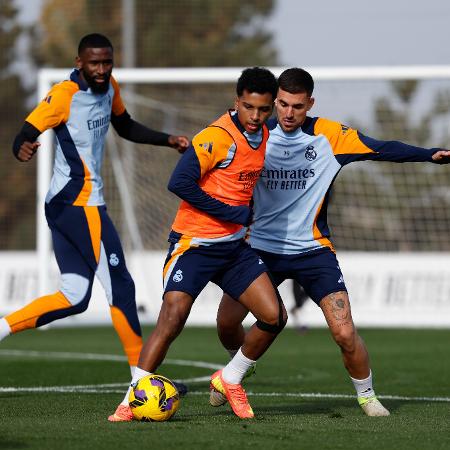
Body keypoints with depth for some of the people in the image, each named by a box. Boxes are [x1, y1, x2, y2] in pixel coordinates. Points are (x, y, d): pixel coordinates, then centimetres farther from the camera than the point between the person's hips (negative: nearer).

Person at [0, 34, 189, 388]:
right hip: (81, 203, -9)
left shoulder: (110, 88, 10)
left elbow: (126, 127, 27)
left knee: (74, 298, 7)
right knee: (120, 286, -6)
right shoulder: (64, 95, -15)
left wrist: (168, 140, 18)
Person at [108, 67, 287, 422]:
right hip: (195, 242, -7)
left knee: (274, 317, -1)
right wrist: (236, 214, -20)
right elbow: (180, 183, -26)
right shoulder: (218, 137, -19)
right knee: (172, 318, -20)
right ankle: (134, 399, -11)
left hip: (234, 246, 7)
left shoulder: (264, 136, 6)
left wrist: (250, 214, 10)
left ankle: (230, 380, 20)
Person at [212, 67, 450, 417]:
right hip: (263, 245, 2)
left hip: (313, 249, -2)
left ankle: (367, 396, 12)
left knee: (344, 333, -14)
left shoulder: (329, 135, -7)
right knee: (226, 322, 0)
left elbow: (381, 149, -9)